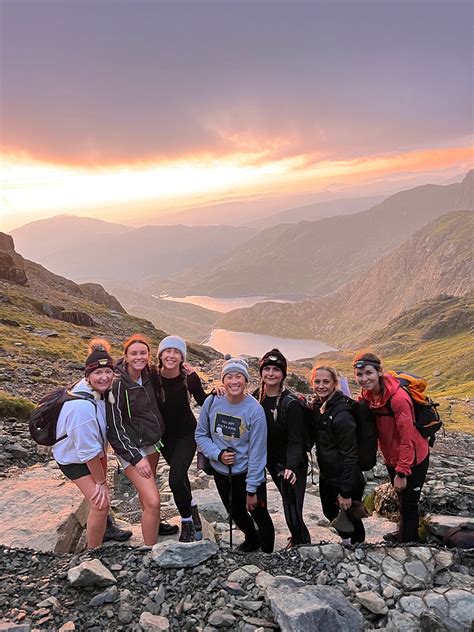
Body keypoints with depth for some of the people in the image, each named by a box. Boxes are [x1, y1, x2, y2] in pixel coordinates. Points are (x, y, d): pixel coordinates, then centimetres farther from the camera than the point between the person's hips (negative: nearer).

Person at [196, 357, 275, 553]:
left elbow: (256, 453, -18)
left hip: (248, 473, -4)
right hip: (220, 472, 4)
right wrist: (218, 454, -18)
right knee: (236, 513, 24)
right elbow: (201, 435, -2)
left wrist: (251, 490, -15)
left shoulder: (255, 410, -22)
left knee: (260, 516, 8)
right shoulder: (212, 402, -13)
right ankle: (251, 539, 54)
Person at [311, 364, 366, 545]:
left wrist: (346, 492, -20)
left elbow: (349, 455, -23)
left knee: (351, 519, 11)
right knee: (330, 513, 26)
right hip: (326, 476, 8)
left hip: (345, 480, -8)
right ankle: (346, 542, 52)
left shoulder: (342, 415, -25)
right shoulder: (317, 406, -1)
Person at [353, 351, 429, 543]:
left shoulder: (398, 397, -30)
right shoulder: (366, 395, -8)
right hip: (391, 458, 7)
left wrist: (402, 473, -23)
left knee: (408, 505, 7)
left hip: (413, 459, -7)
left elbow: (407, 439, -27)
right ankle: (403, 534, 47)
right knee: (401, 499, 26)